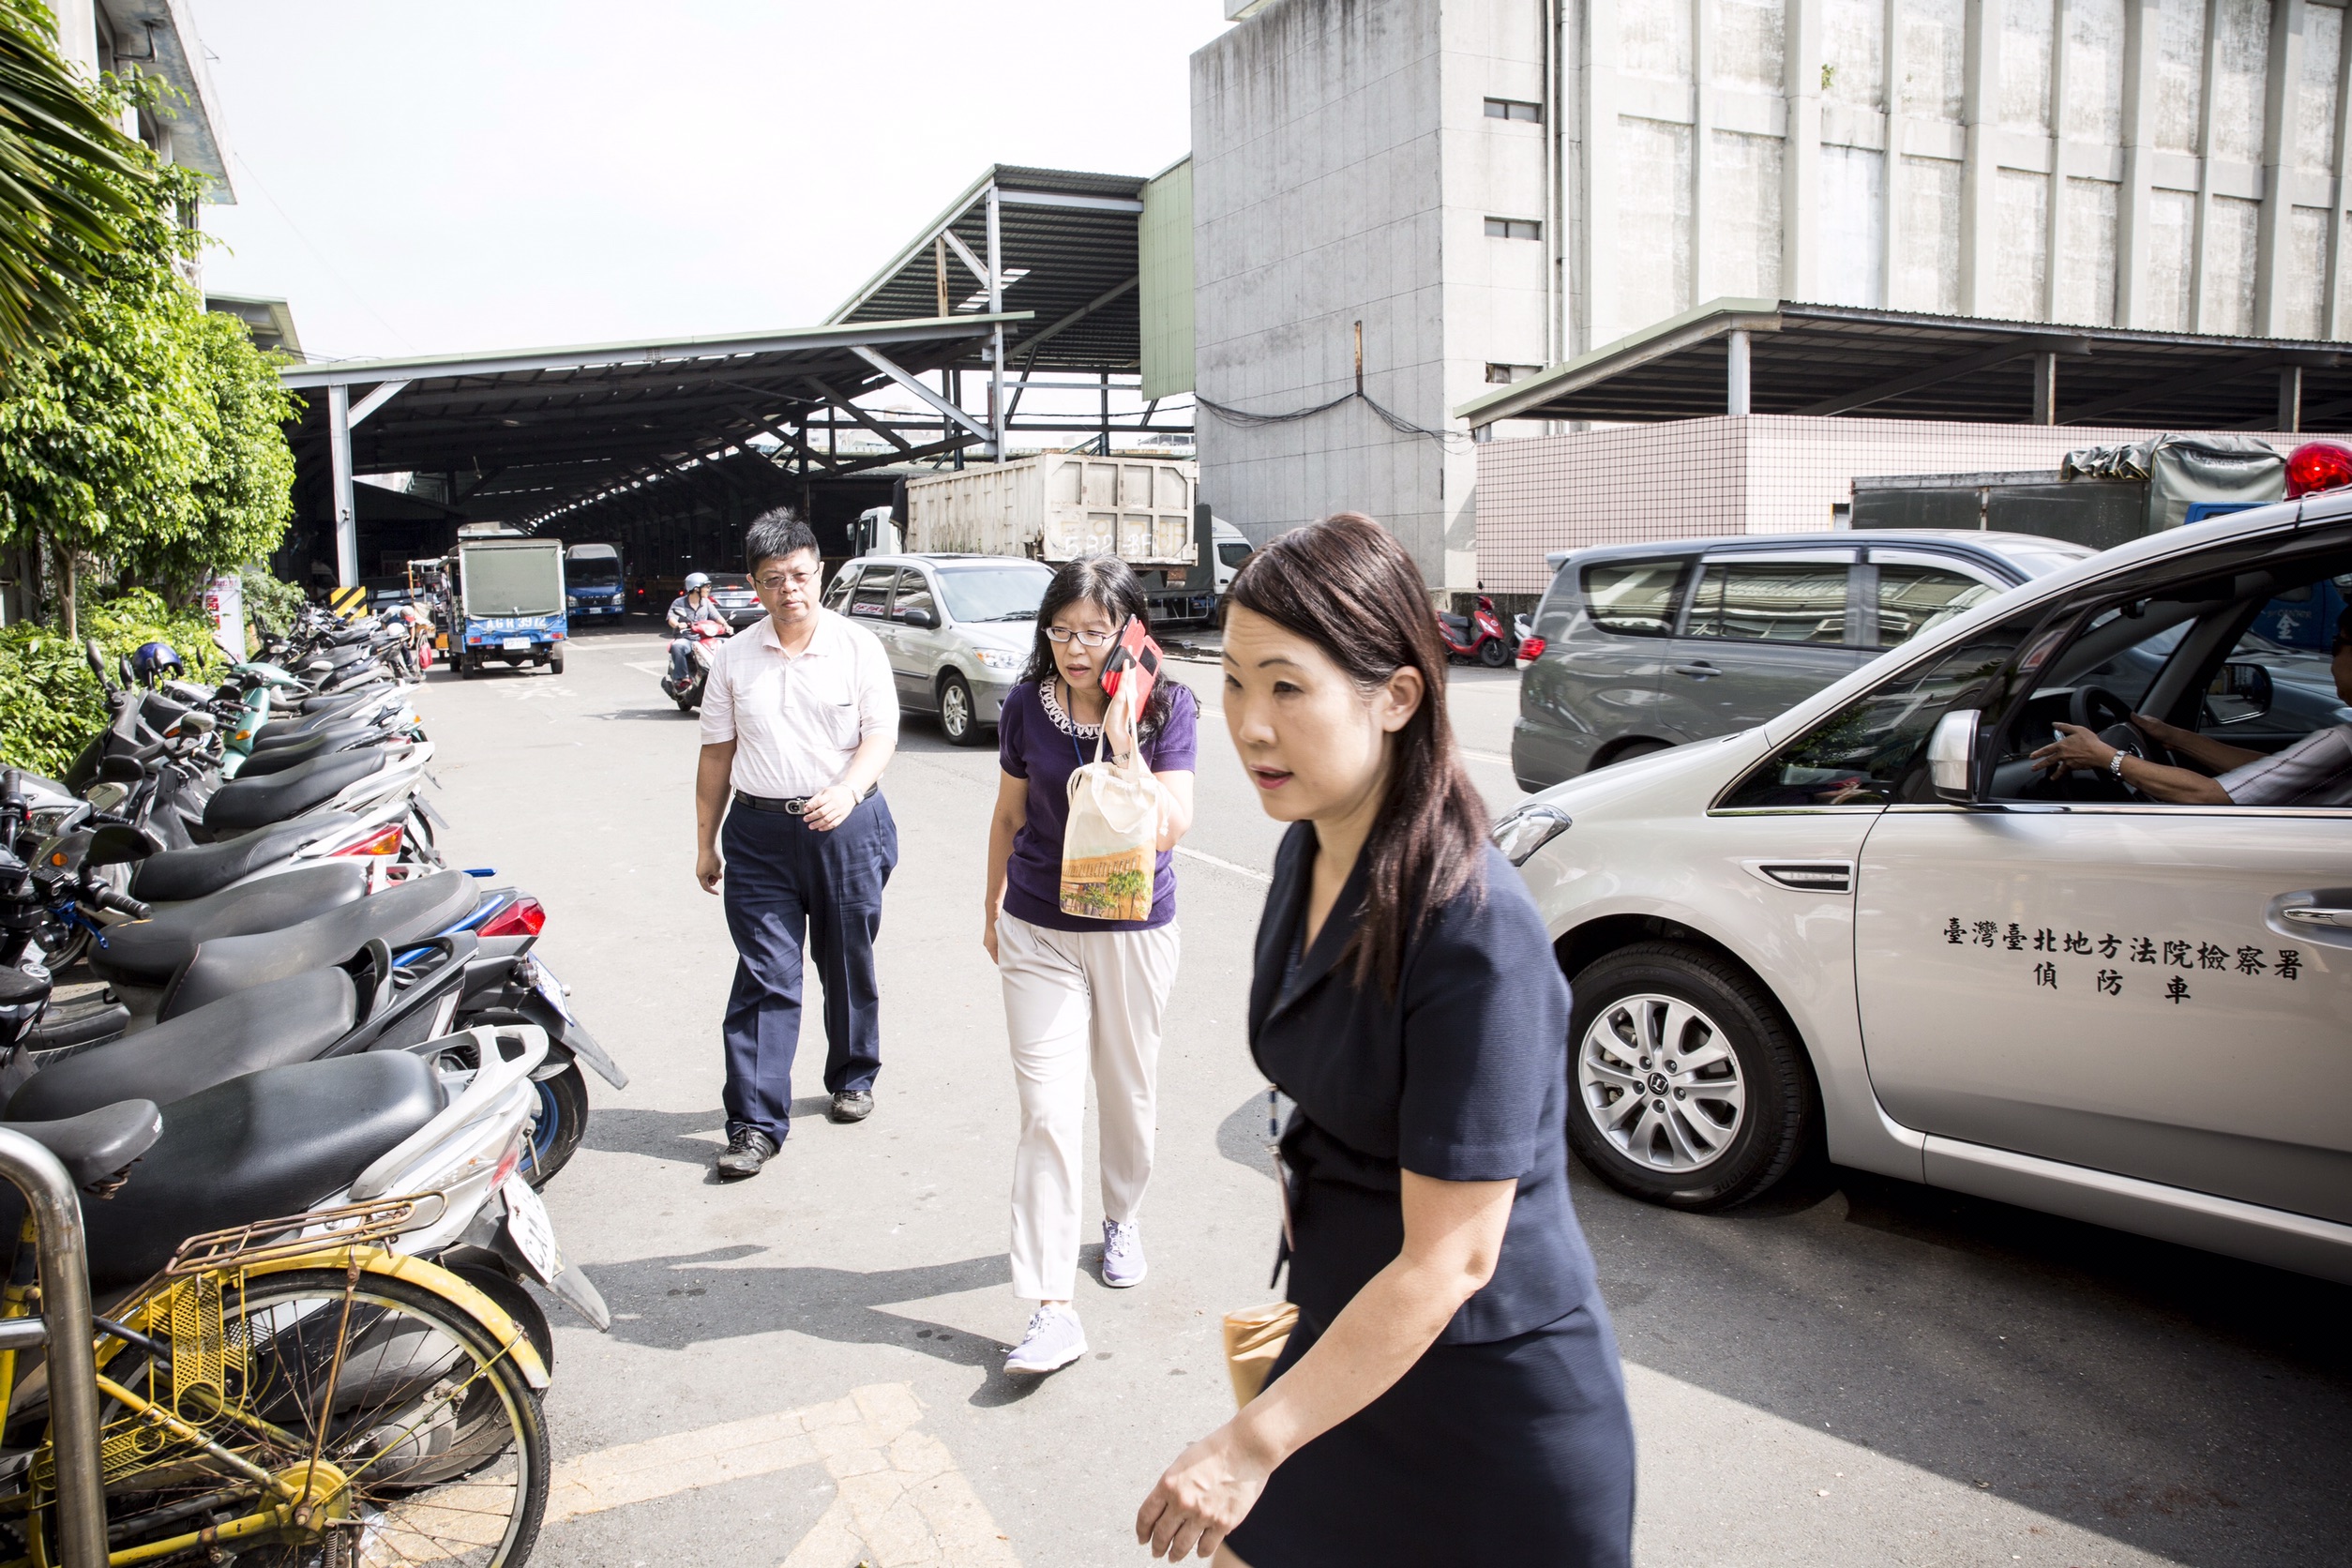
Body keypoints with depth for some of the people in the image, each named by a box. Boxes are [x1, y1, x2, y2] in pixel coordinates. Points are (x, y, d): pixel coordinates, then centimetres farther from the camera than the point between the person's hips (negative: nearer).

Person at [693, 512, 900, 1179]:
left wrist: (846, 792, -25)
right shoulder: (734, 658, 7)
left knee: (849, 967, 13)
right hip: (759, 831, 1)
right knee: (764, 977, -3)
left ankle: (851, 1078, 35)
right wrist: (705, 843, 12)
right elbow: (716, 754, 11)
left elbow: (881, 735, -6)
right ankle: (755, 1123, 2)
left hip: (848, 827, -1)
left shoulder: (859, 647, 0)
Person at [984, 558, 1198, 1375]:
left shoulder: (1167, 706, -11)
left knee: (1128, 1092, 17)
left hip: (1134, 931, 0)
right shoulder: (1027, 707, -6)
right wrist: (993, 909, 16)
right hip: (1039, 932, 0)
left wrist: (1124, 742, -28)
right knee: (1048, 1113, -5)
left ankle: (1123, 1217, 46)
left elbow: (1172, 826, -19)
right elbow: (1009, 815, 7)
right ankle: (1052, 1310, -1)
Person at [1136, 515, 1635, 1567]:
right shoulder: (1307, 854, -3)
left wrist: (1253, 1441, -21)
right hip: (1343, 1341, 7)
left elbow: (1450, 1258, -25)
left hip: (1488, 1408, -7)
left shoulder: (1475, 934, -28)